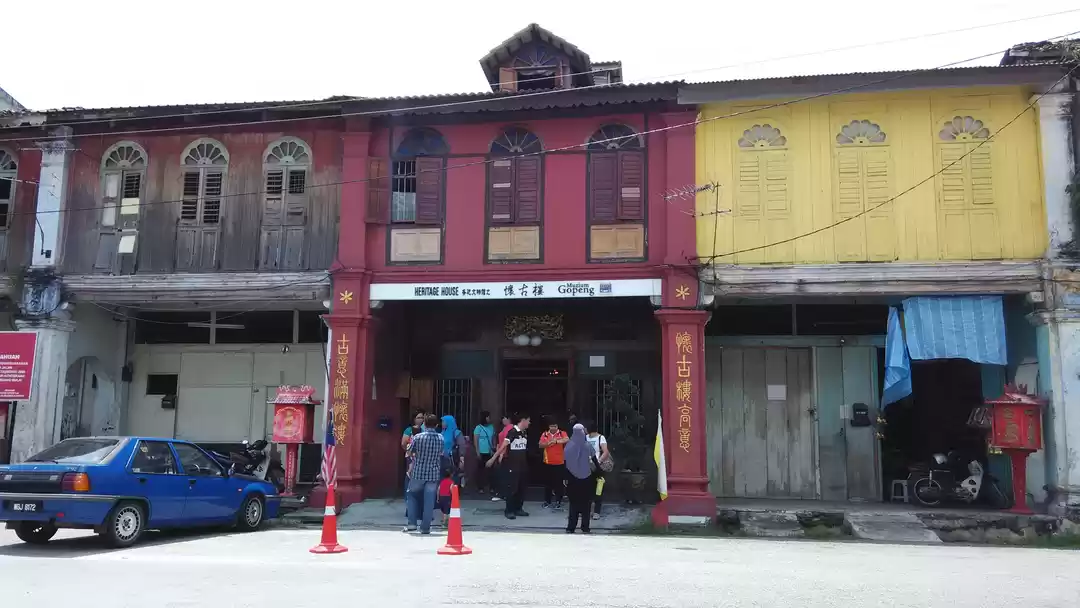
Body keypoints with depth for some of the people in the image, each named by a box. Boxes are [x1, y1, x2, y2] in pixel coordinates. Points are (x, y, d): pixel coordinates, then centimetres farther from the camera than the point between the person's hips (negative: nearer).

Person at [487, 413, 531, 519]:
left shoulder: (525, 433, 9)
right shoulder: (512, 432, -14)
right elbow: (503, 446, -19)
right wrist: (493, 458, -21)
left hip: (523, 464, 7)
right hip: (512, 464, -7)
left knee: (521, 487, 10)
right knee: (512, 487, -4)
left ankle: (518, 509, 20)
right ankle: (509, 511, 3)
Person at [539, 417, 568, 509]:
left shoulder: (562, 433, -2)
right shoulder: (545, 434, 4)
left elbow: (567, 440, -22)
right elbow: (541, 445, -6)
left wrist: (556, 441, -30)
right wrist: (550, 442, -20)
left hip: (559, 463, -2)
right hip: (548, 463, 2)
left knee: (559, 483, 3)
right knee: (548, 483, 8)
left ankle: (558, 501, 14)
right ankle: (547, 501, 18)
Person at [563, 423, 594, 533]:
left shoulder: (569, 446, -6)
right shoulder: (587, 446, -10)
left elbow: (566, 463, -3)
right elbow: (593, 461, -7)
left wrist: (566, 478, 4)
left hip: (573, 478, 1)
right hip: (586, 478, -1)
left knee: (574, 502, 10)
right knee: (585, 502, 9)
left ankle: (571, 527, 7)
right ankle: (585, 527, 9)